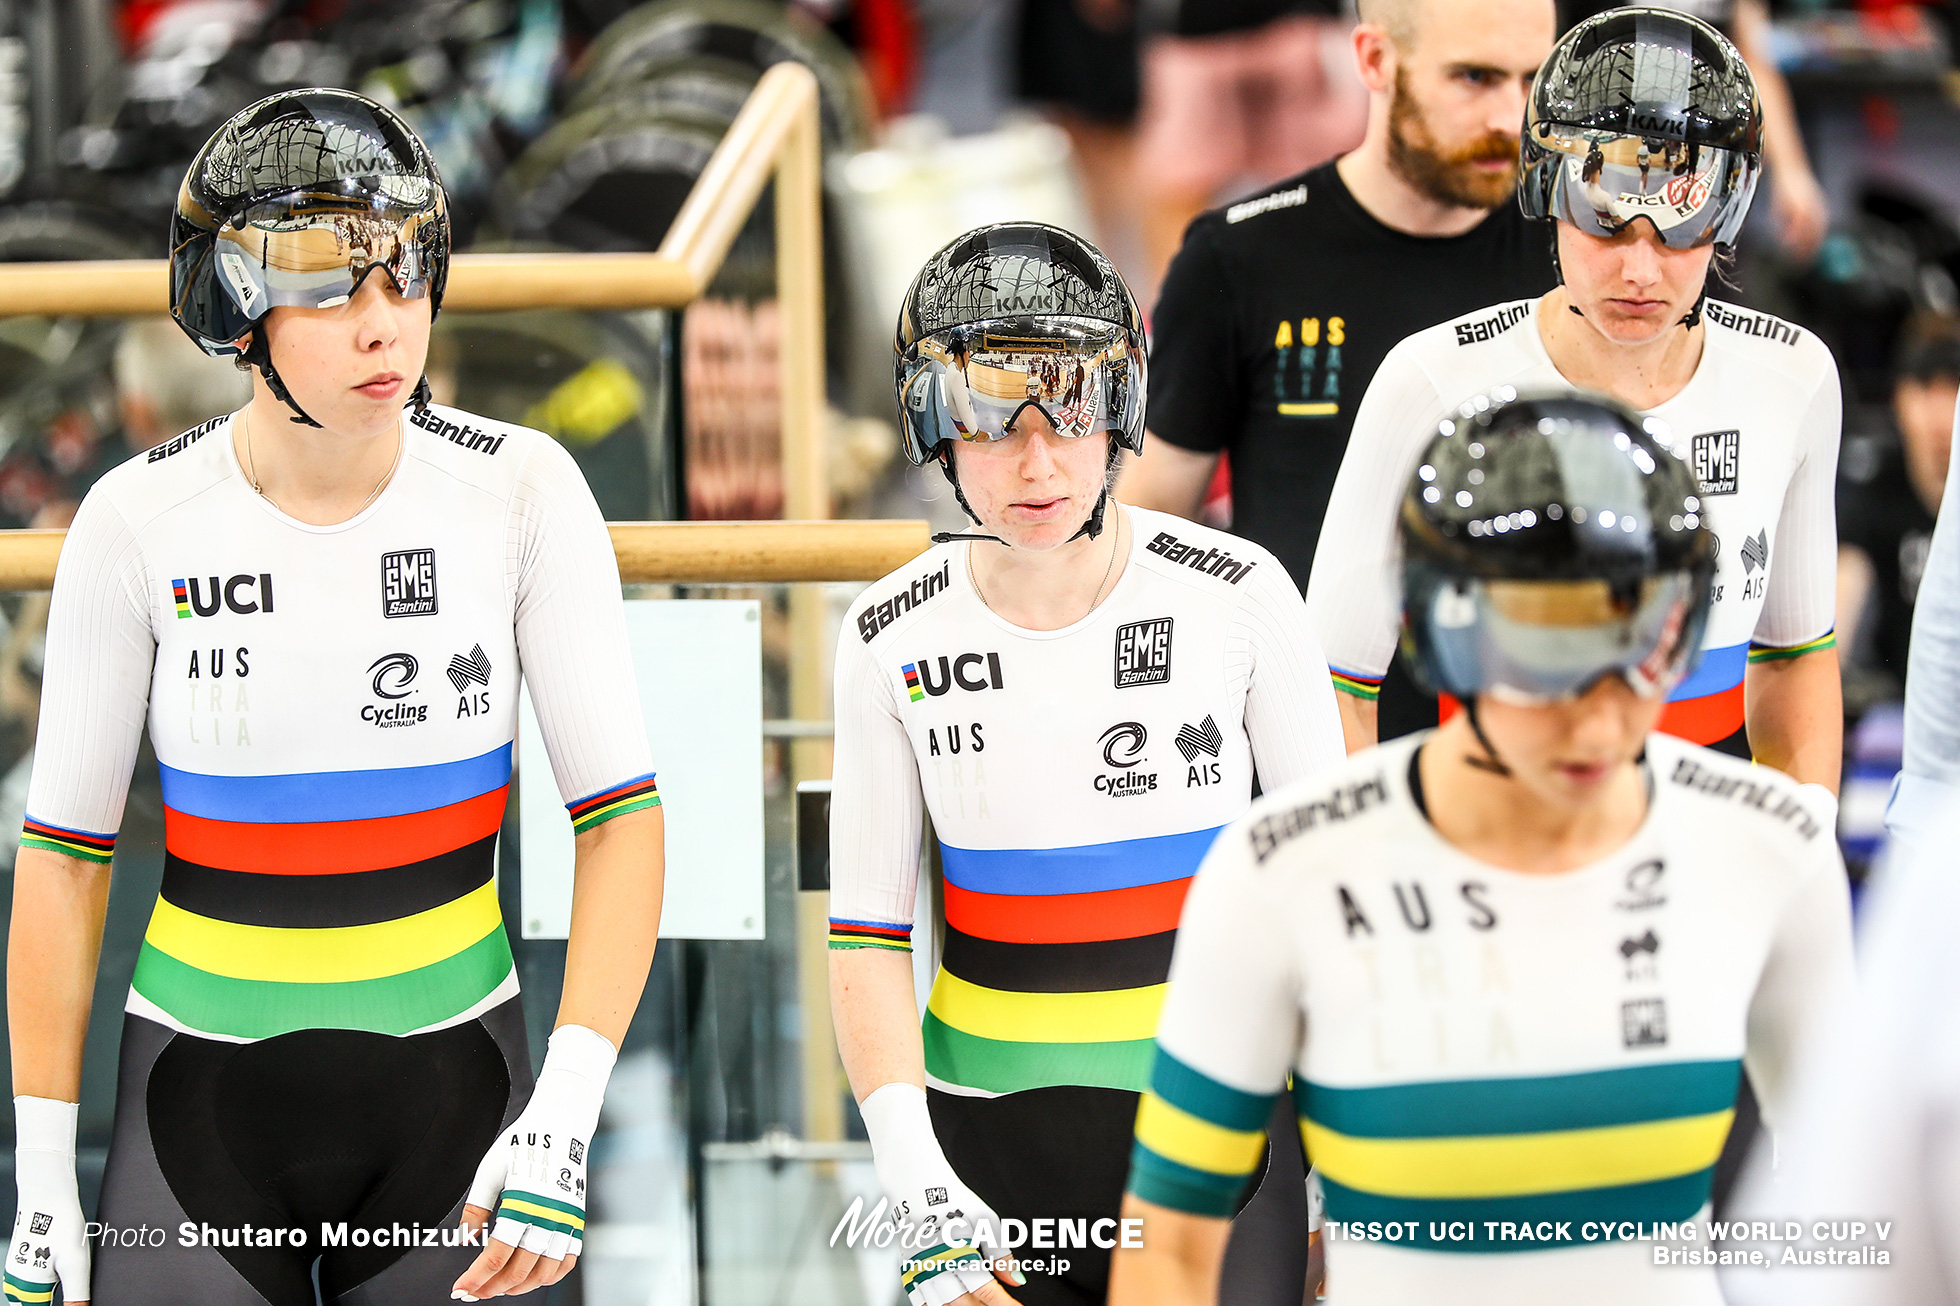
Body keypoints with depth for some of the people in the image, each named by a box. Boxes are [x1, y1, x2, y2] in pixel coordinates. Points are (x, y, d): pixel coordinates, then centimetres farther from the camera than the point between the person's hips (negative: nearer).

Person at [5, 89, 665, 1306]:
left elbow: (620, 815, -10)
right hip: (204, 1098, 0)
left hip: (449, 1082, 0)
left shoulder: (522, 491, -10)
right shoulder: (139, 521, -9)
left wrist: (564, 1117, -22)